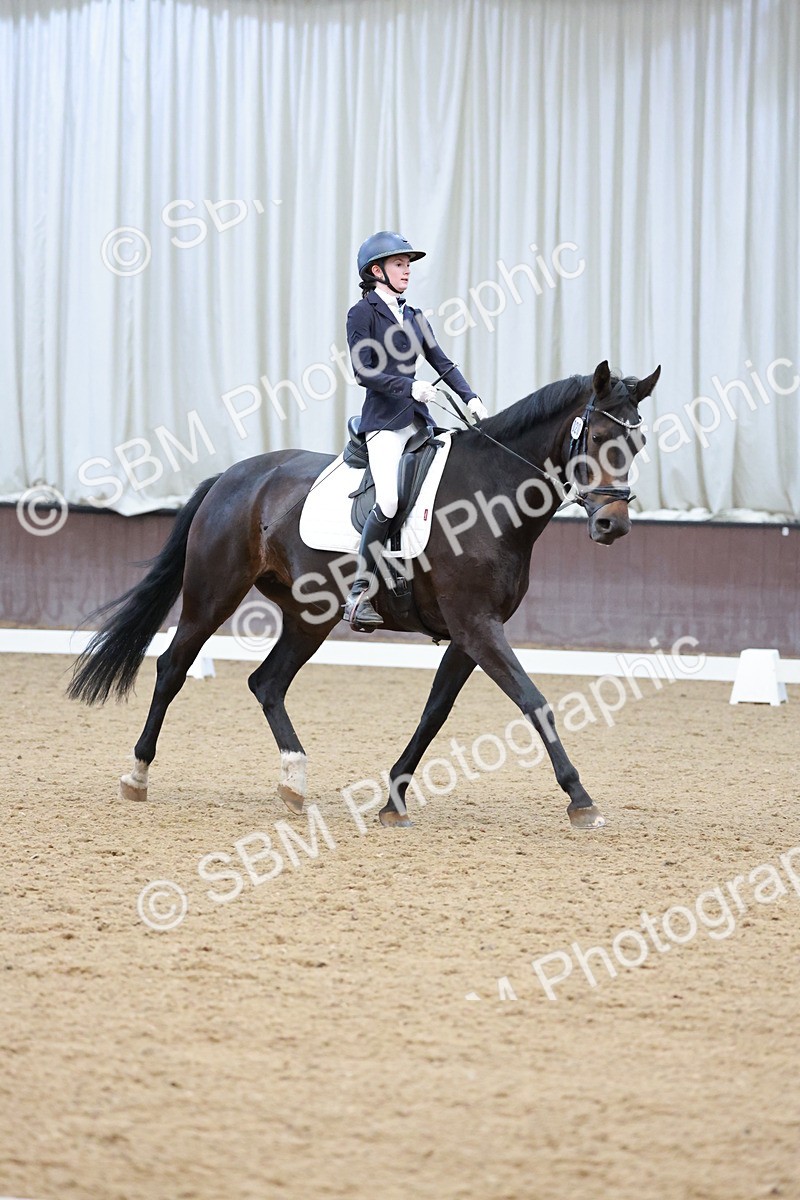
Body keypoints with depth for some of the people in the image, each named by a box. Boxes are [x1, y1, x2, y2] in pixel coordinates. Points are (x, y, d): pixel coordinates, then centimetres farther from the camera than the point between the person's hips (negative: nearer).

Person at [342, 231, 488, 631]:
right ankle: (359, 594, -14)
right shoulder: (362, 313, -3)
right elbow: (364, 371, -11)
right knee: (388, 501, -22)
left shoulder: (414, 316, 17)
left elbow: (443, 363, 14)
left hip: (418, 419, 7)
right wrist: (410, 387, -19)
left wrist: (470, 398, 0)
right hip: (384, 422, -7)